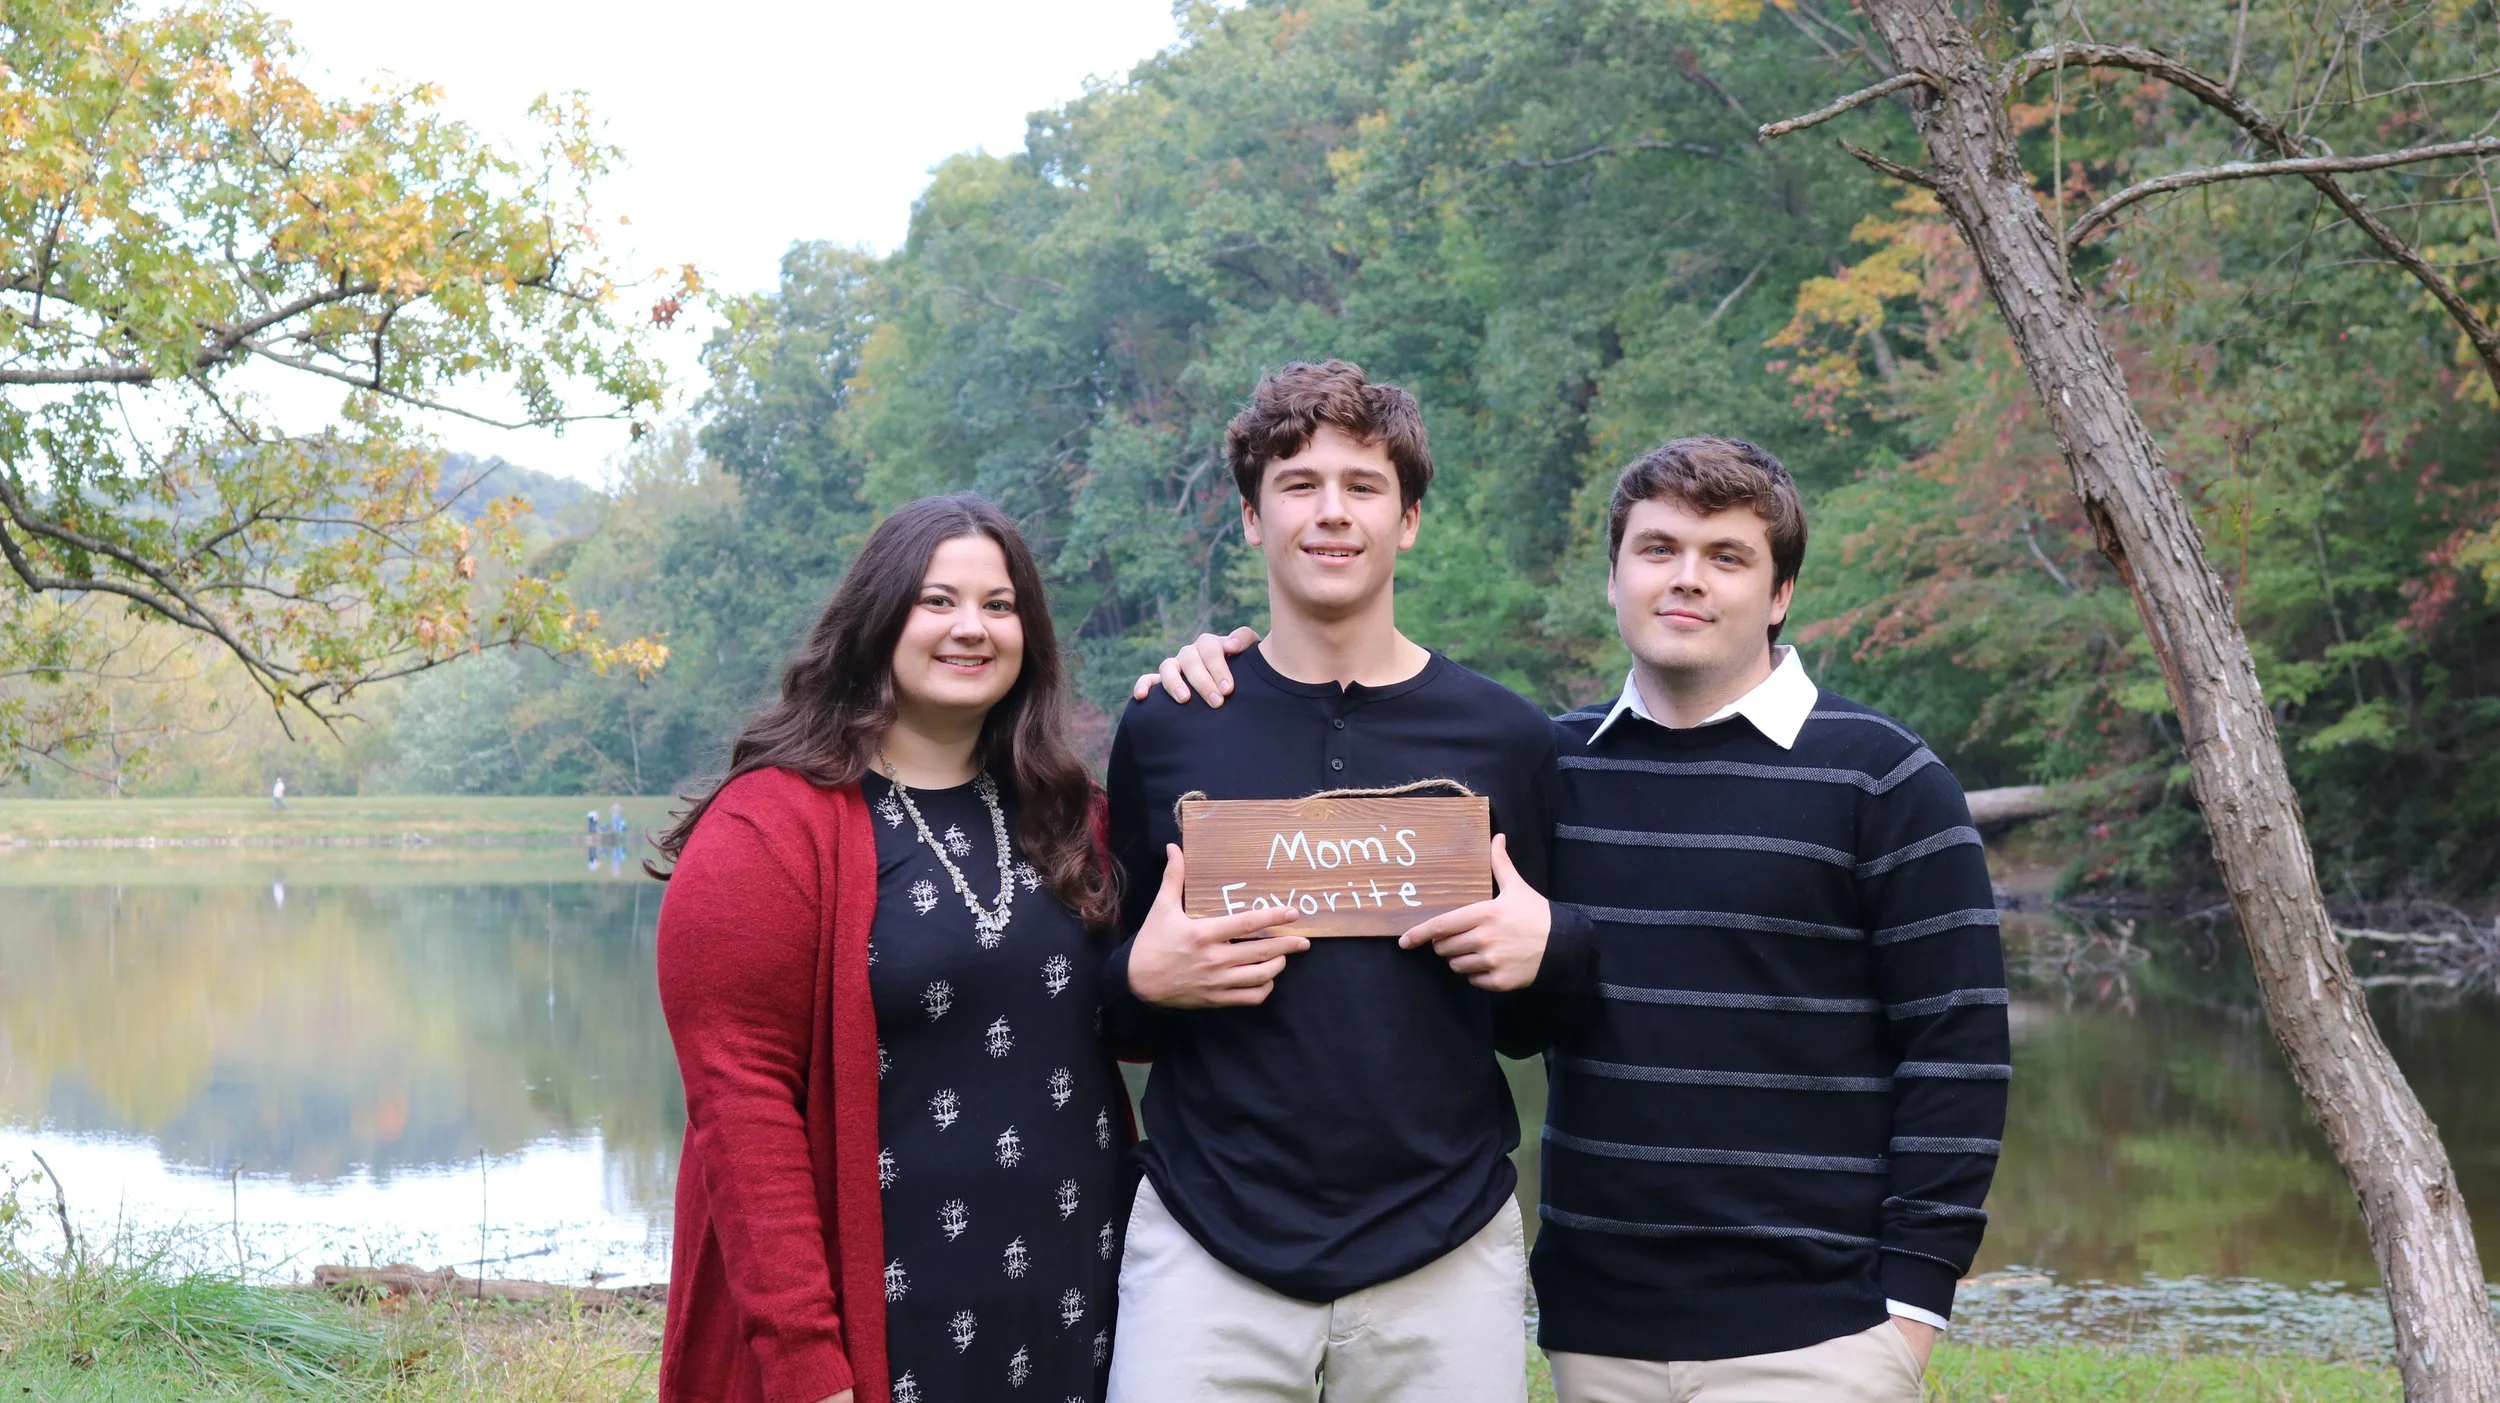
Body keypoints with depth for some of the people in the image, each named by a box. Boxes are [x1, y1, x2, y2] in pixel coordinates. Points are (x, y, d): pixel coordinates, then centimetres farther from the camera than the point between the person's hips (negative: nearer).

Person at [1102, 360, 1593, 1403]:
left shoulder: (1504, 738, 4)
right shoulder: (1163, 731, 2)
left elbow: (1525, 1028, 12)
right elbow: (1110, 1005, 10)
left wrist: (1554, 955, -9)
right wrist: (1144, 978, -12)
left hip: (1448, 1255, 1)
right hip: (1206, 1252, 0)